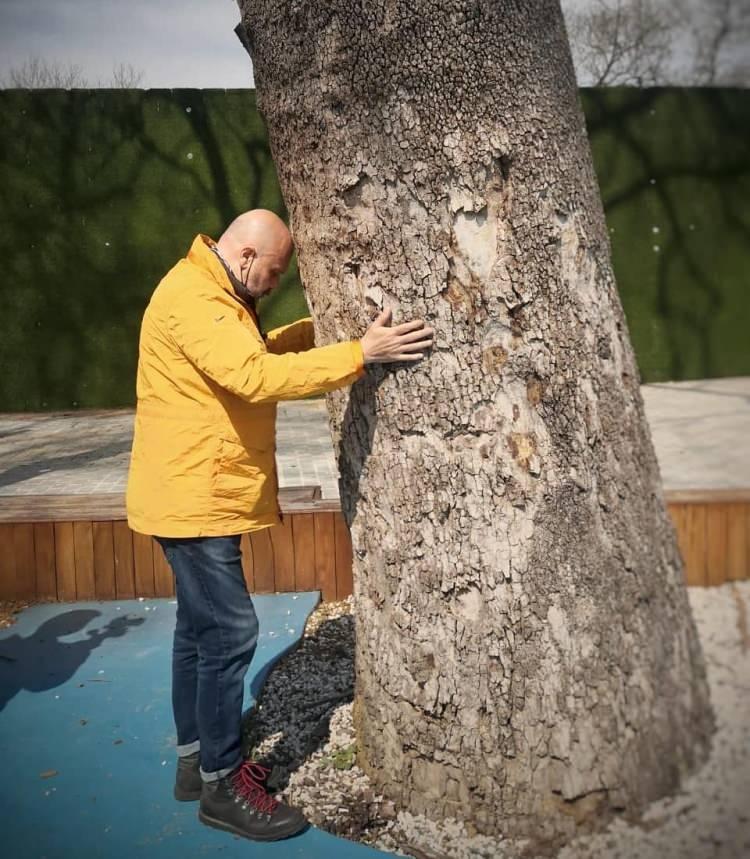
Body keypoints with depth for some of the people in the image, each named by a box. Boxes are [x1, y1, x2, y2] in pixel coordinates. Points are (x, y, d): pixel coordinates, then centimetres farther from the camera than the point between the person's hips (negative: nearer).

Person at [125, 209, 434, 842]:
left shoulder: (212, 293, 16)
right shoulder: (192, 298, -19)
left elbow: (255, 351, 23)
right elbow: (256, 376, -32)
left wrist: (324, 327, 11)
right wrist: (360, 354, -32)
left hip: (202, 496, 11)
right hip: (194, 499, -11)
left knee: (200, 628, 16)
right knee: (229, 632, -6)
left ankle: (196, 758, 30)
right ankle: (222, 784, 9)